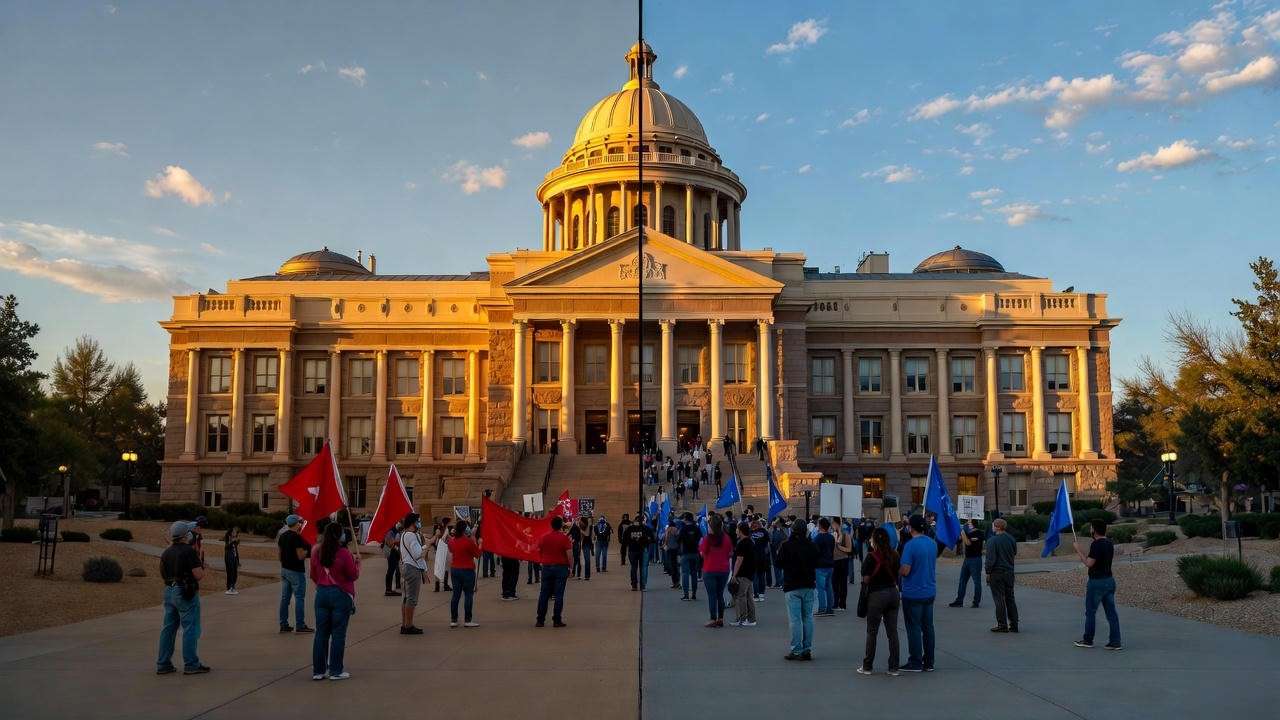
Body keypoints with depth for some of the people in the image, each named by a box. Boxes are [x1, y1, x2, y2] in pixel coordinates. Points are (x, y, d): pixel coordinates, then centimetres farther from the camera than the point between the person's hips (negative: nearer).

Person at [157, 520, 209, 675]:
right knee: (191, 629, -1)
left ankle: (163, 664, 15)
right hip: (186, 593, -8)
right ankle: (191, 665, 1)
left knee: (168, 628, 12)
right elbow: (198, 575, -18)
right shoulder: (189, 551, -15)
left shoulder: (166, 553, 9)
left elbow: (163, 575, 17)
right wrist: (202, 569, 3)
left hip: (169, 592, 8)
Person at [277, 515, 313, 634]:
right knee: (299, 598, -2)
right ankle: (300, 626, 1)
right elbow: (301, 556, -20)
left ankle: (283, 625, 15)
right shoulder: (297, 537, -18)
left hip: (284, 569, 8)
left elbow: (280, 554, 15)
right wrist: (308, 550, -2)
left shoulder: (282, 536, 8)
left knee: (285, 597, 11)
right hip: (296, 571, -8)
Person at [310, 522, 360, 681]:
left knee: (321, 633, 10)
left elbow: (313, 576, 10)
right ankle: (336, 671, 6)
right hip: (341, 596, -5)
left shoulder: (316, 552, 1)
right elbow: (354, 576, -8)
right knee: (338, 634, 3)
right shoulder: (344, 554, -15)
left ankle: (318, 670, 14)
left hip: (321, 594, 5)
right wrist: (357, 564, 10)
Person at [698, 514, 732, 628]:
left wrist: (700, 545, 9)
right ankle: (721, 619, 16)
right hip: (724, 570, 4)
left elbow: (703, 554, -7)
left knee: (712, 596, 2)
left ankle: (713, 620, 1)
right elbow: (730, 553, 4)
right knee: (720, 595, 13)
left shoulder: (707, 539, -14)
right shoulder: (727, 538, -4)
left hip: (710, 570, -4)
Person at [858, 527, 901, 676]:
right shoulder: (894, 556, 2)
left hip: (877, 595, -5)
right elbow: (898, 576, 7)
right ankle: (894, 667, 10)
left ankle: (867, 666, 10)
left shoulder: (872, 556, -13)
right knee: (892, 632, 9)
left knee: (872, 632, 5)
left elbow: (866, 579, -11)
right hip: (893, 593, 5)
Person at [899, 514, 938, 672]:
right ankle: (929, 662, 17)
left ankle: (915, 662, 6)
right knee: (928, 627, 12)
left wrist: (896, 571, -2)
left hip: (913, 594, -7)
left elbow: (905, 571, -21)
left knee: (914, 628, 1)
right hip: (929, 592, 7)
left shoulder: (910, 545, -19)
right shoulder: (933, 543, 4)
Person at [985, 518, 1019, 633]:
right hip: (1009, 572, 6)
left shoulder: (992, 540, -15)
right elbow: (1015, 553, 20)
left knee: (999, 599, -1)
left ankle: (1002, 625, 1)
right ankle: (1014, 624, 14)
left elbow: (990, 559, -18)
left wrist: (988, 573, -10)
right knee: (1010, 598, 12)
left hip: (997, 573, -6)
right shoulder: (1011, 539, 6)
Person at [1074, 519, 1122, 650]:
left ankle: (1088, 640, 14)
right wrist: (1082, 553, 22)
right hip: (1109, 580, 8)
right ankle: (1115, 642, 5)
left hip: (1097, 582, -8)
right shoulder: (1109, 544, 10)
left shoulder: (1096, 544, -18)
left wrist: (1079, 551, -12)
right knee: (1111, 612, 6)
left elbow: (1089, 563, -21)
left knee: (1090, 612, 5)